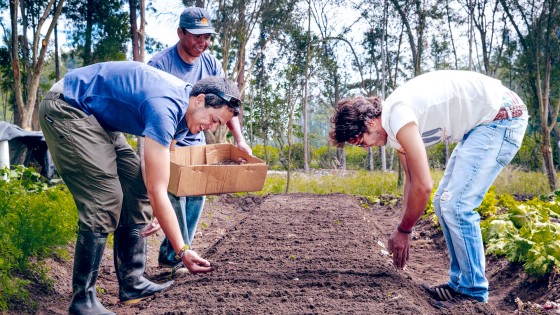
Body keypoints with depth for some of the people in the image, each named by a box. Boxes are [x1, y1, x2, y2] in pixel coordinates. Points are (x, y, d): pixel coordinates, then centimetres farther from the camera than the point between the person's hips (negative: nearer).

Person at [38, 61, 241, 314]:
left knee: (136, 189, 1)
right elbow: (157, 192, -29)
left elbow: (155, 175, 14)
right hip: (65, 107, -10)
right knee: (104, 198, -18)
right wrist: (182, 251, -26)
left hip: (97, 116, 10)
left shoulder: (182, 109, 0)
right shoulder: (165, 109, -29)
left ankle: (132, 283, 7)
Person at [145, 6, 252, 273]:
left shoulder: (210, 64, -2)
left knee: (197, 195, 1)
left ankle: (171, 255, 13)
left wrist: (239, 140, -14)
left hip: (196, 141, 6)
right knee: (175, 193, -15)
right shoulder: (160, 64, -20)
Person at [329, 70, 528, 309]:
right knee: (443, 202, 10)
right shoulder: (392, 127, 7)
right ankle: (460, 282, 18)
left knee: (456, 205, -13)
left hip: (502, 116, -10)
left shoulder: (397, 116, -24)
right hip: (482, 124, 10)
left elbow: (422, 186, -22)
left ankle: (473, 292, 0)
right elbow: (412, 179, 15)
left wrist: (403, 231, -7)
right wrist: (403, 231, 15)